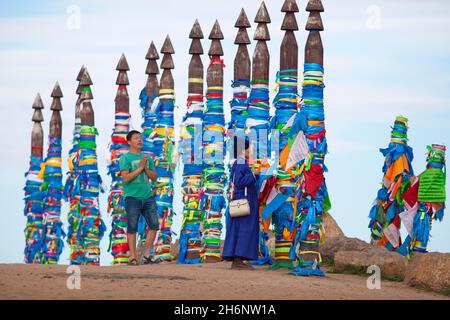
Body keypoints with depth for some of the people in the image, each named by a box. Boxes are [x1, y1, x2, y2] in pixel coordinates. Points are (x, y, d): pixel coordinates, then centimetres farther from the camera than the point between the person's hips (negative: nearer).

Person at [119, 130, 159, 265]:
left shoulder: (147, 158, 15)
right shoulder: (125, 158, -2)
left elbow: (154, 177, 13)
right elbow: (126, 178, -12)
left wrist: (146, 168, -5)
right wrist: (140, 167, -13)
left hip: (148, 197, 5)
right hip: (132, 197, -5)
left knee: (154, 226, 1)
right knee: (132, 228, -2)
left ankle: (146, 255, 12)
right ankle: (132, 257, 1)